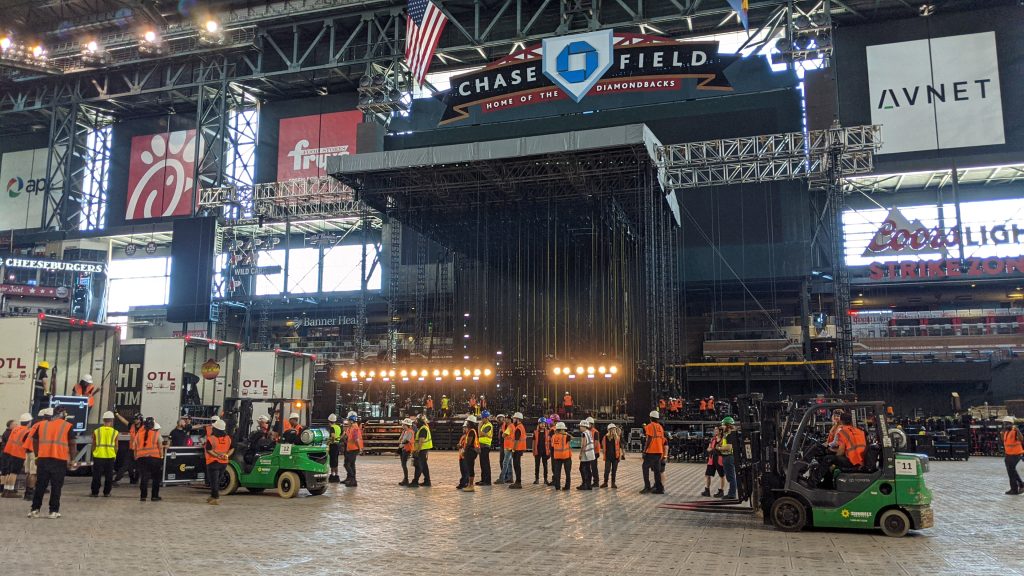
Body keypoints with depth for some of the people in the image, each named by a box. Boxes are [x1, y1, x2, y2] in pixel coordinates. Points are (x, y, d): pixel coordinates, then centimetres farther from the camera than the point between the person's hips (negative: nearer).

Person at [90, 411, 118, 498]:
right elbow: (116, 447, 3)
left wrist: (93, 454, 19)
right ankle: (106, 492, 13)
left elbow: (93, 445, 5)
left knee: (96, 476, 8)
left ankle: (95, 492, 12)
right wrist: (114, 455, 17)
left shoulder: (96, 431, 0)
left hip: (98, 457, 0)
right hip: (110, 457, 0)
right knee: (109, 476, 9)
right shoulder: (114, 432, -1)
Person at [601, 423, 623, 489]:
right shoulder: (606, 437, 0)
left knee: (614, 470, 8)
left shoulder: (618, 437, 1)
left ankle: (613, 483, 18)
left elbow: (620, 446, 3)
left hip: (615, 456, 1)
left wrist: (620, 455, -1)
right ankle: (605, 483, 15)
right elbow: (604, 446, 7)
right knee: (607, 470, 0)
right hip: (608, 456, -1)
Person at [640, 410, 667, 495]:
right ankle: (659, 488, 10)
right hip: (659, 451, 7)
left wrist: (645, 450, -12)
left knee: (646, 468, -1)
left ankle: (647, 487, -8)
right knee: (657, 470, 11)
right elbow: (663, 440, 16)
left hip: (651, 451, -7)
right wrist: (664, 455, 21)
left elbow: (649, 439, -16)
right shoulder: (660, 427, 14)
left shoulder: (649, 426, -7)